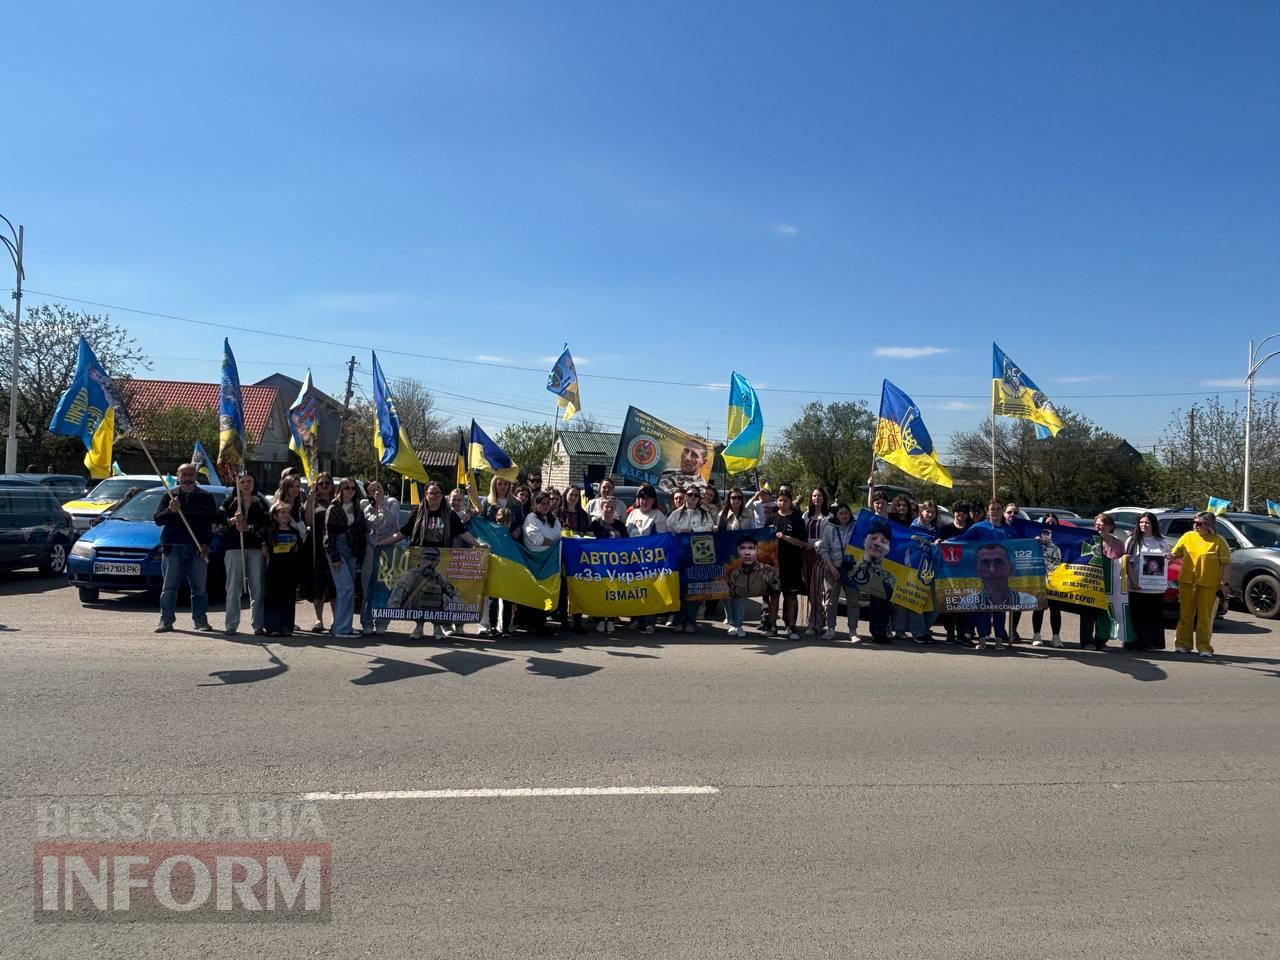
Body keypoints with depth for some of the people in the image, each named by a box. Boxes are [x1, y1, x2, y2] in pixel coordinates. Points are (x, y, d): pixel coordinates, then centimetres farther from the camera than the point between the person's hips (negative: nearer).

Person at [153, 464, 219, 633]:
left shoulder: (206, 497, 10)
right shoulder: (169, 496, 11)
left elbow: (214, 520, 6)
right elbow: (158, 520, 5)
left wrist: (206, 544, -5)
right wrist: (170, 510, -16)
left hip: (197, 549, 0)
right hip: (173, 547, 0)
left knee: (199, 587, 3)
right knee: (169, 587, 1)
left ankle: (200, 619, 9)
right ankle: (166, 620, 5)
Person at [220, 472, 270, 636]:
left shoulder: (261, 503, 12)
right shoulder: (230, 502, 10)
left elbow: (267, 524, 2)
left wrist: (249, 528, -11)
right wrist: (232, 521, -14)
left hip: (256, 549, 1)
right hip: (234, 548, -1)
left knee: (257, 588, -2)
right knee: (233, 588, -2)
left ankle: (259, 625, 2)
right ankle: (231, 625, 3)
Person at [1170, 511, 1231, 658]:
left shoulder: (1219, 541, -2)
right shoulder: (1188, 536, 6)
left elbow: (1226, 564, -2)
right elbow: (1175, 554, 11)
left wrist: (1225, 583, -7)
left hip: (1209, 585, -3)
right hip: (1187, 582, 3)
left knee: (1205, 617, 2)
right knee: (1186, 614, 9)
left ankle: (1204, 647, 9)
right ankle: (1183, 644, 16)